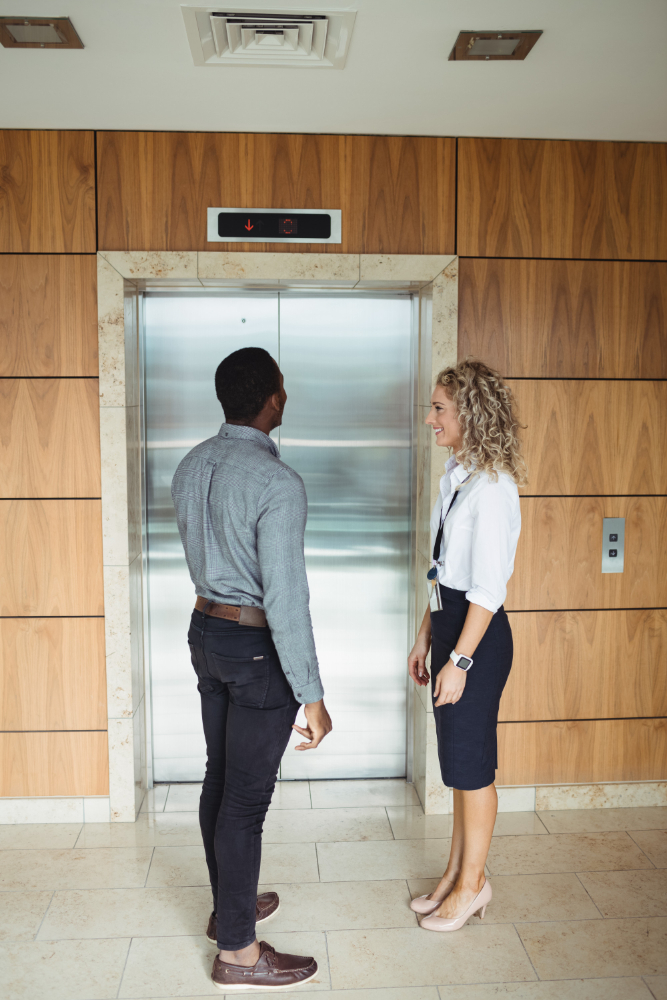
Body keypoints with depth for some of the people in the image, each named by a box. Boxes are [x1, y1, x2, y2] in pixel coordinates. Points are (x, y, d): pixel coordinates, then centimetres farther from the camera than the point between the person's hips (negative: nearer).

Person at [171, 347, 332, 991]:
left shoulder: (191, 466, 2)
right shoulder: (277, 483, -24)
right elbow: (285, 598, -25)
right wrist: (311, 695, -20)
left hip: (206, 630, 8)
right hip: (257, 647, -8)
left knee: (220, 777, 20)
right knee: (247, 796, 4)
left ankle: (229, 907, 39)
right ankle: (237, 952, 20)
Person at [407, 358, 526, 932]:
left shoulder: (492, 486, -19)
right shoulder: (456, 478, 9)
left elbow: (488, 588, -21)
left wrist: (459, 659, -19)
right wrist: (427, 638, 15)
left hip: (479, 635, -9)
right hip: (451, 623, 9)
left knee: (471, 761, 6)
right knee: (457, 759, 18)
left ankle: (472, 883, 26)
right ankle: (458, 873, 35)